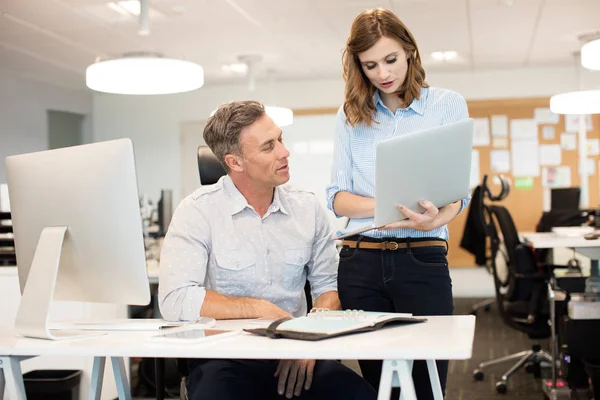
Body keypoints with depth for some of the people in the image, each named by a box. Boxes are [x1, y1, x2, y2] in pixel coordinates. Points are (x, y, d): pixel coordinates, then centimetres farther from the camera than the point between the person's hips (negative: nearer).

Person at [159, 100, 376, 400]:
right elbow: (176, 301, -15)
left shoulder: (308, 209, 9)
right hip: (225, 357, -3)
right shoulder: (198, 211, -5)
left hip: (297, 355, 3)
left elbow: (329, 287, 10)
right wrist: (260, 308, -12)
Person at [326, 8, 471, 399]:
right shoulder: (352, 114, 10)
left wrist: (434, 220, -24)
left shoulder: (448, 104, 4)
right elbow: (337, 197, 5)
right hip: (360, 262, 2)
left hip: (423, 260, -2)